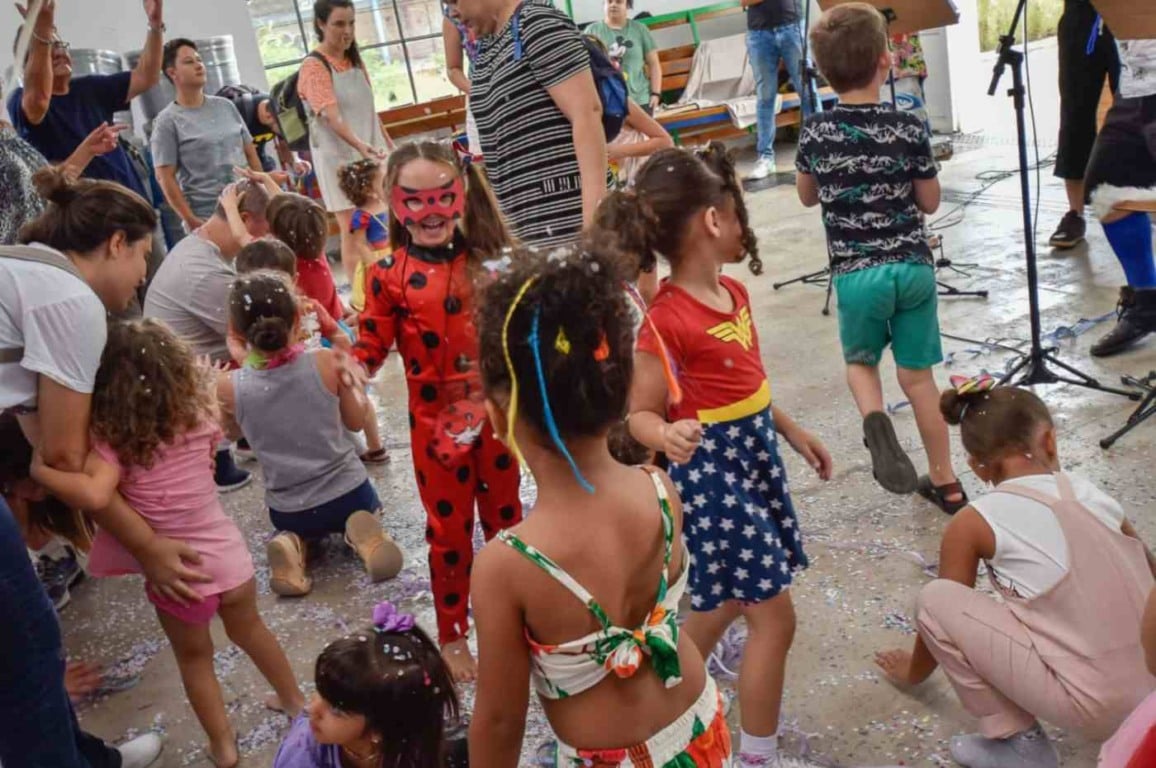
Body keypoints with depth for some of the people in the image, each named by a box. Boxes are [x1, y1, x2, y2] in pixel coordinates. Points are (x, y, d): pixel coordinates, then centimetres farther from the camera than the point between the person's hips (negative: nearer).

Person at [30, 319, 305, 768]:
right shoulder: (198, 417, -7)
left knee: (194, 658, 23)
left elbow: (95, 496, -36)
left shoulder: (116, 441, -19)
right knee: (250, 632, 30)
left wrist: (36, 469, -28)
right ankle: (295, 700, 49)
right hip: (229, 555, 3)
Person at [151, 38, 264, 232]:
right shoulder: (168, 121, -3)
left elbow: (250, 152, 16)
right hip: (207, 219, -5)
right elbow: (165, 177, -6)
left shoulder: (225, 106, 12)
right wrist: (191, 221, -13)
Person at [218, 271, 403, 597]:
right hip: (349, 494, -1)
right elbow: (356, 421, -2)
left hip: (287, 512, 2)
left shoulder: (229, 386, -16)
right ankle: (361, 535, -1)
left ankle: (293, 544, 2)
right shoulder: (325, 362, -18)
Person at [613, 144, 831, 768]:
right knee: (773, 614, -2)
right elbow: (640, 413, -18)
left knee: (730, 600, 22)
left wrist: (793, 432, 19)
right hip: (712, 472, -9)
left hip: (755, 457, 9)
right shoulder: (667, 320, -23)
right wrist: (667, 435, -39)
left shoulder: (733, 292, 4)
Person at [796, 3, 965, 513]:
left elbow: (807, 197, 10)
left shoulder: (815, 132, -5)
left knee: (860, 360, 23)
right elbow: (930, 202, 3)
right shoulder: (908, 128, -8)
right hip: (914, 265, 0)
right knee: (917, 374, 13)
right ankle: (945, 482, 23)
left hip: (856, 273, 0)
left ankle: (873, 420, -9)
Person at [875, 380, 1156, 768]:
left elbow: (940, 610, 8)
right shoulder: (1095, 496, 8)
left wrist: (913, 671, 29)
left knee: (933, 600, -2)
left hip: (1098, 704, -6)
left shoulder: (974, 522, -6)